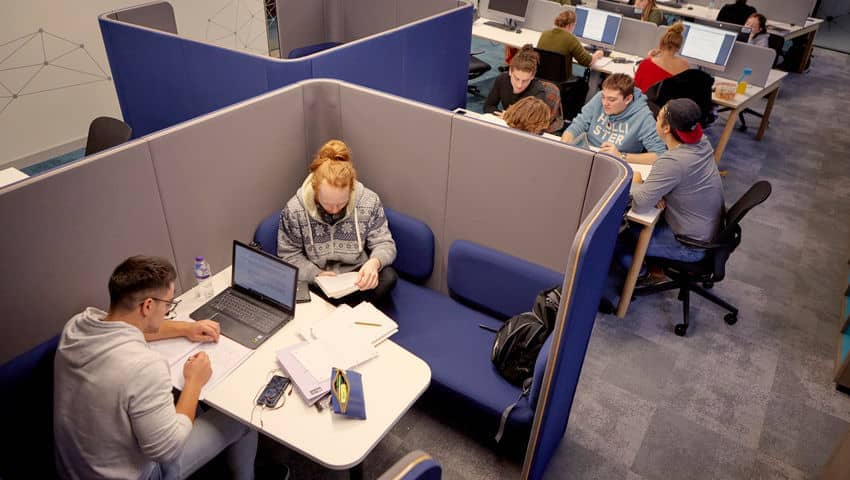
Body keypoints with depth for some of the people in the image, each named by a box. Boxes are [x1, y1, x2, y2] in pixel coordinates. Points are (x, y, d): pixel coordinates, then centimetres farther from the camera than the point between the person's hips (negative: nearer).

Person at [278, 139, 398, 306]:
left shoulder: (369, 202, -12)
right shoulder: (294, 210, -13)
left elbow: (384, 243, -5)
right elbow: (289, 255, -3)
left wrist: (374, 262, -29)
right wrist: (315, 274, -21)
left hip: (357, 277, 2)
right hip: (317, 281, -1)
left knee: (388, 277, -30)